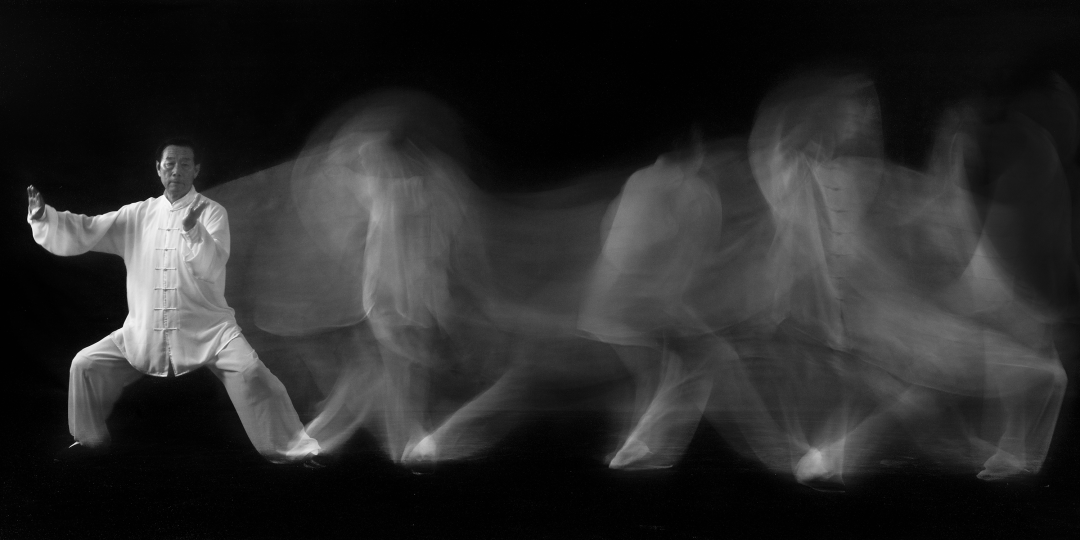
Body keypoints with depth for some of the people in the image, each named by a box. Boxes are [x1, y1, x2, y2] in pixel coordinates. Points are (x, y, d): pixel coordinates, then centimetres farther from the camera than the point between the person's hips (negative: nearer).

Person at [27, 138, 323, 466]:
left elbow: (213, 266, -20)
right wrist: (44, 216, -15)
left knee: (249, 371, -26)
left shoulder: (212, 213, -4)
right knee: (86, 364, 1)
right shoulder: (138, 215, 6)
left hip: (205, 328, -4)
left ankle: (292, 451, -16)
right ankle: (90, 440, 25)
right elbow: (83, 233, 2)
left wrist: (193, 231, -38)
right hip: (144, 331, 4)